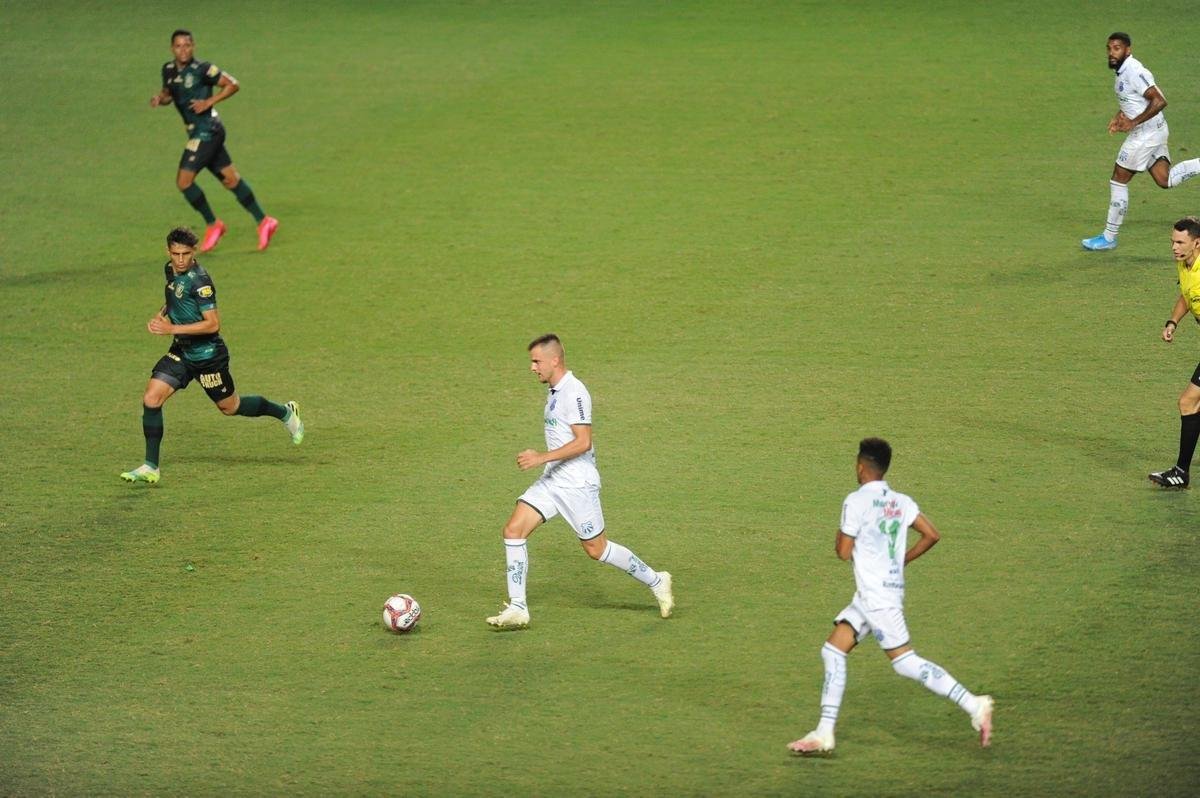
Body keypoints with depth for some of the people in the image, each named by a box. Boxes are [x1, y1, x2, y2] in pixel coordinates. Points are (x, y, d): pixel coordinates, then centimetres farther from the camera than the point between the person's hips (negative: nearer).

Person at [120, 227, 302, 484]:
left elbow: (213, 324, -26)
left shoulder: (199, 281, -24)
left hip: (208, 354, -7)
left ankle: (286, 413, 38)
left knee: (230, 407, 13)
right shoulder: (170, 270, 2)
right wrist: (162, 314, 2)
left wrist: (172, 328, -29)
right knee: (151, 399, -9)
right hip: (181, 351, 7)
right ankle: (150, 467, -4)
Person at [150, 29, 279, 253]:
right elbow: (168, 93, 22)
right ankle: (263, 221, 18)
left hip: (207, 131, -8)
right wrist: (159, 98, 0)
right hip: (197, 132, 8)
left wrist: (209, 101, -18)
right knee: (230, 179, 11)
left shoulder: (202, 69, -15)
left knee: (184, 180, -10)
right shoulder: (168, 70, 6)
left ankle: (212, 224, 6)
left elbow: (232, 85, -10)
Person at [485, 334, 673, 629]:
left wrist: (543, 457, -25)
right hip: (551, 480, 9)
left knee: (596, 548, 1)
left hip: (577, 483, -9)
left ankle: (655, 581, 21)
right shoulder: (556, 392, 13)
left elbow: (583, 442, -23)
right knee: (514, 530, -4)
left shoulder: (574, 392, -17)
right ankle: (517, 609, -4)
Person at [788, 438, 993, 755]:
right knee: (833, 651, 9)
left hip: (877, 596, -9)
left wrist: (840, 537, 9)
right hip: (868, 598, 9)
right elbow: (931, 535, 4)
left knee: (906, 662, -7)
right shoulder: (901, 502, 7)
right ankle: (824, 733, 8)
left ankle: (973, 705, -8)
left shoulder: (857, 501, -14)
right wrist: (903, 559, 15)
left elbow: (844, 551, -13)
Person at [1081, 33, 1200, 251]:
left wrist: (1133, 122, -24)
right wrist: (1119, 117, 10)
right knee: (1165, 180, 10)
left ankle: (1109, 237, 8)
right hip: (1153, 132, 10)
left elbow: (1159, 101, -27)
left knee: (1118, 182, -1)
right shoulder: (1123, 71, 9)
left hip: (1146, 133, -10)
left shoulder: (1133, 72, -22)